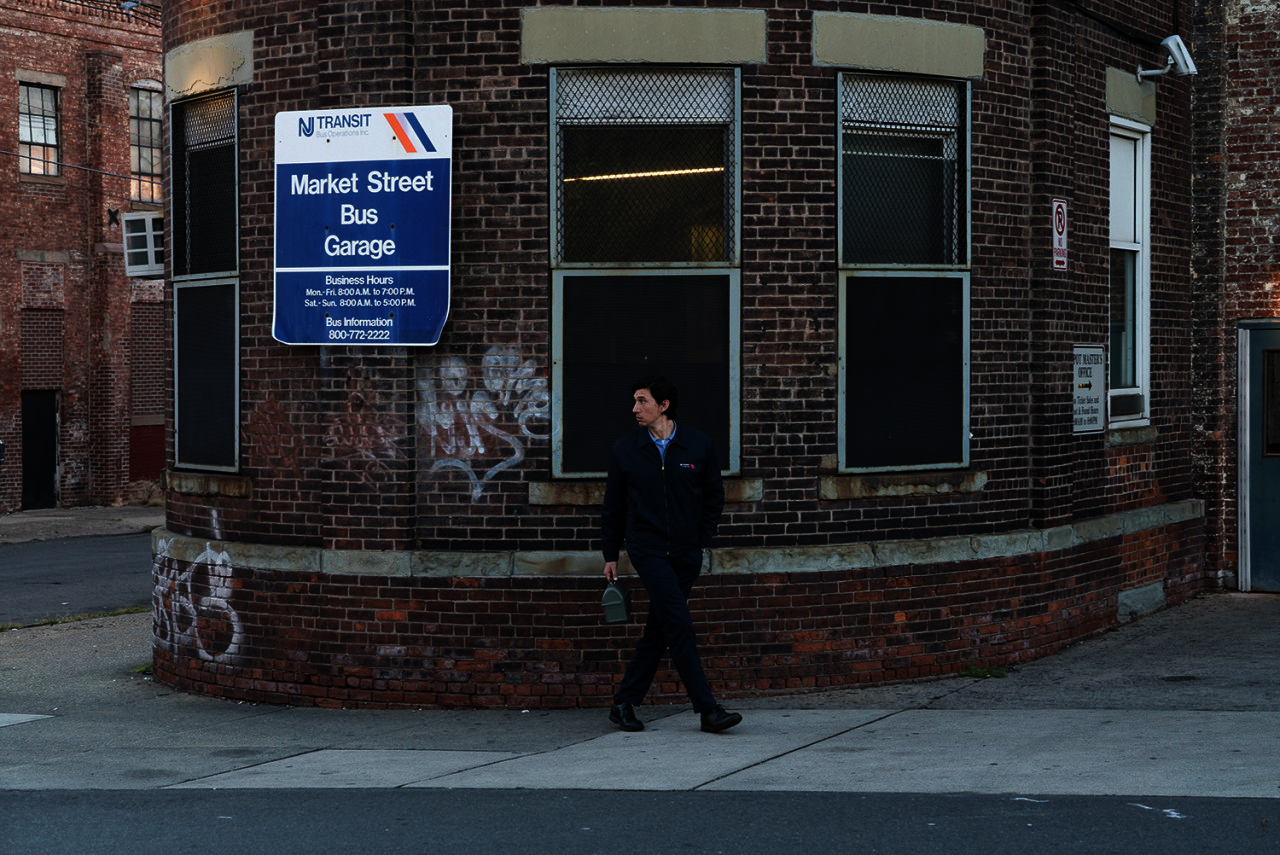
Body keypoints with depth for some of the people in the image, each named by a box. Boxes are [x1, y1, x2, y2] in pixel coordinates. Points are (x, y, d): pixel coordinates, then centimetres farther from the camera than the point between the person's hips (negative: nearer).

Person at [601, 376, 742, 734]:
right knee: (679, 625, -14)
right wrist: (610, 554, 9)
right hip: (647, 550, -2)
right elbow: (613, 506, 9)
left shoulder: (698, 445, 2)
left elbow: (714, 496, 12)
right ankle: (707, 709, -14)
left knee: (659, 630, 7)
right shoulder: (625, 449, 2)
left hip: (686, 555, 3)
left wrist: (702, 540, 4)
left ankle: (625, 702, 18)